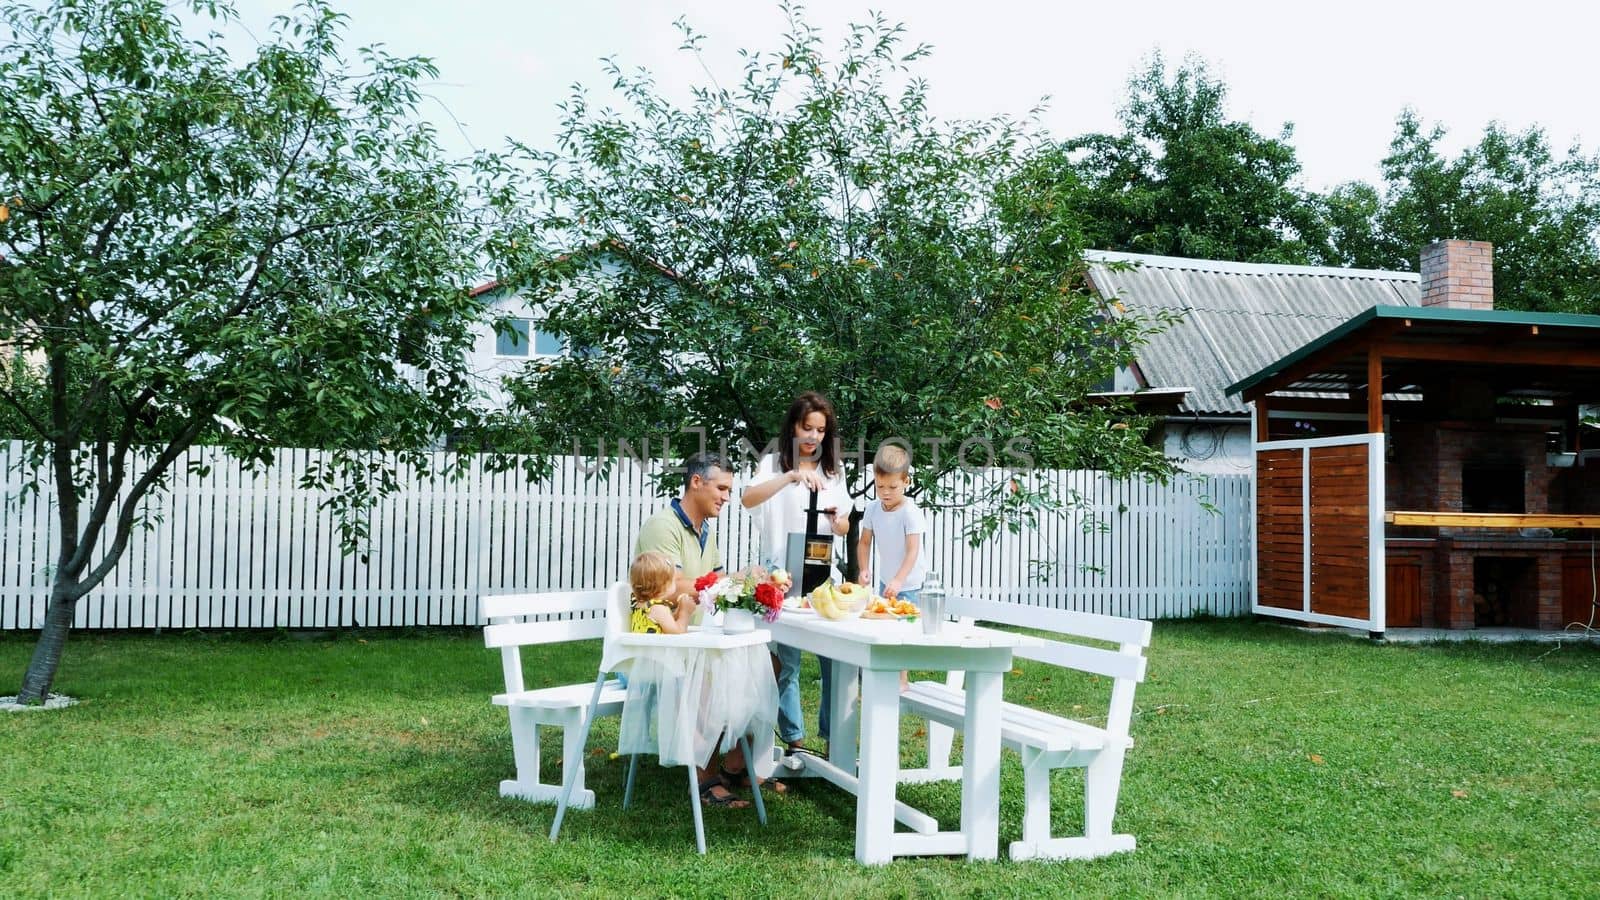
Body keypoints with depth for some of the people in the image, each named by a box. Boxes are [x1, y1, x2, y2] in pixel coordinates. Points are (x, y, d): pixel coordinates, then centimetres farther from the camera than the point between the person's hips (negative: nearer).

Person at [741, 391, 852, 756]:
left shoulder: (834, 470, 14)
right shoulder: (774, 464, 1)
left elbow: (845, 528, 17)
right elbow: (748, 499, -20)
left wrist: (838, 522, -7)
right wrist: (791, 475, -31)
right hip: (782, 576, -3)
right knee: (786, 662, 0)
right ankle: (793, 739, 10)